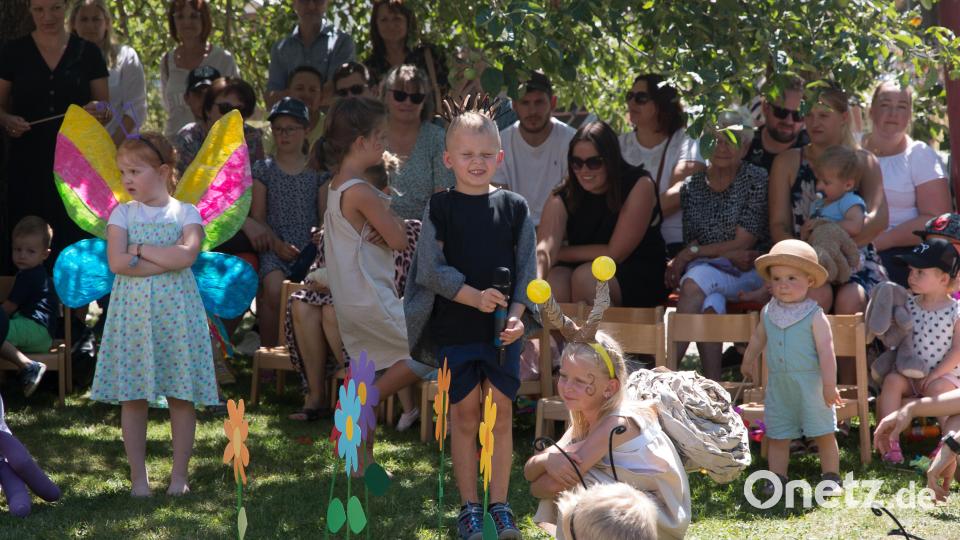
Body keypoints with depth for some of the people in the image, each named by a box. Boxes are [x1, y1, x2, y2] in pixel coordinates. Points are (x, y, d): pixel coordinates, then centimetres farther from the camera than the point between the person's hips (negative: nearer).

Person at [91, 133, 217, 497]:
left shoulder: (185, 213, 2)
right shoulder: (122, 214, 5)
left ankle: (179, 476, 11)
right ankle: (138, 477, 10)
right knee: (132, 397, 2)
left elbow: (188, 254, -16)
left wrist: (140, 250, -12)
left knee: (182, 395, 1)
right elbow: (117, 262, -10)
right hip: (132, 311, 1)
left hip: (176, 310, -1)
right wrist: (168, 259, -13)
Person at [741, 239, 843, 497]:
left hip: (810, 383, -4)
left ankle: (830, 477, 13)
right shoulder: (768, 312, 3)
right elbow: (758, 337, 23)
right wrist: (749, 360, 35)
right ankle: (777, 477, 17)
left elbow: (826, 351, -14)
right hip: (779, 384, 4)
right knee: (777, 437, 9)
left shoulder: (815, 315, -12)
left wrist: (829, 385, -17)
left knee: (823, 434, 3)